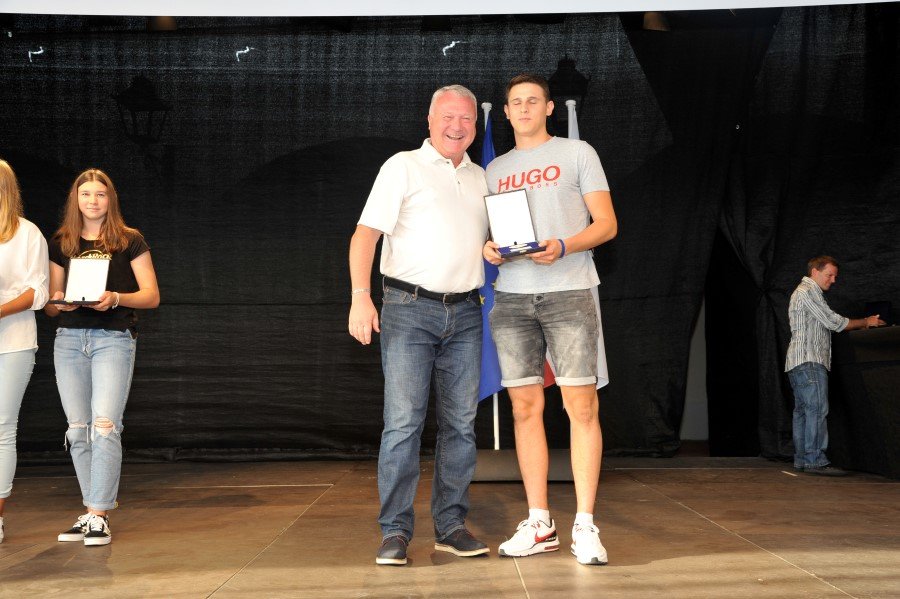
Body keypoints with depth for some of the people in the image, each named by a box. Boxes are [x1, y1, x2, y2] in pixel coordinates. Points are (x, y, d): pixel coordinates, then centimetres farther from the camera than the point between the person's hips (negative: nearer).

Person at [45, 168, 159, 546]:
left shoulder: (130, 241, 4)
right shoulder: (60, 244, 14)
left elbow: (151, 296, 1)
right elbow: (49, 304, 15)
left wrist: (116, 298, -17)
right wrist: (58, 303, -8)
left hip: (114, 338, -4)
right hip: (69, 339, 4)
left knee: (105, 425, -15)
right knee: (78, 429, 5)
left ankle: (99, 516, -10)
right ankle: (93, 511, 15)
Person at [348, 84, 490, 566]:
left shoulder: (480, 179, 19)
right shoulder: (403, 167, 3)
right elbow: (366, 233, -5)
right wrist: (360, 295, -17)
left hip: (464, 314, 5)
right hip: (409, 309, -5)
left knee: (460, 422, 5)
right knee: (403, 421, -8)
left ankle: (450, 526, 13)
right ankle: (395, 532, -1)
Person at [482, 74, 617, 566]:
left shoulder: (577, 154, 9)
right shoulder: (494, 170, 20)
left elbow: (606, 224, 3)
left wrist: (562, 247, -15)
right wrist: (488, 249, -2)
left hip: (569, 292, -3)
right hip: (511, 297, 4)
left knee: (581, 405, -8)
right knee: (525, 408, 2)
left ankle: (585, 525, -2)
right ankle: (539, 524, 9)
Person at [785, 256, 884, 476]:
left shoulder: (803, 292, 26)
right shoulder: (808, 291, -7)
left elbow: (825, 324, 24)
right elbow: (833, 322, -11)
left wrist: (860, 324, 15)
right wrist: (865, 322, -1)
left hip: (799, 363, 11)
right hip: (809, 361, -11)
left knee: (802, 411, 8)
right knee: (817, 409, -14)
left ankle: (801, 459, 9)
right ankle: (815, 460, -18)